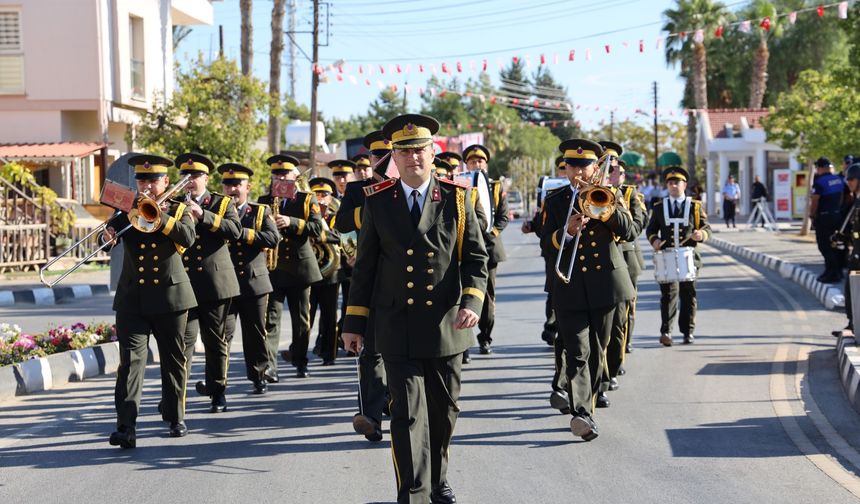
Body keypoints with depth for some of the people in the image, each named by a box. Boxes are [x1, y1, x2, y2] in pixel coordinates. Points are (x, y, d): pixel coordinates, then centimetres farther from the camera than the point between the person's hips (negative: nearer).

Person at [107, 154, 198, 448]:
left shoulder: (179, 210, 5)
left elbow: (188, 237, -14)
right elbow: (113, 227, -7)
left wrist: (160, 217, -22)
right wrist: (110, 233, -29)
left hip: (170, 296, 0)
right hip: (132, 299, 0)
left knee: (174, 361, 10)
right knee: (130, 360, -11)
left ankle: (175, 417, 26)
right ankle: (125, 426, -17)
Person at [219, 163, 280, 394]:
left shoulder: (261, 212, 7)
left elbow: (273, 238, -11)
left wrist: (242, 232, -19)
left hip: (254, 282, 1)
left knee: (256, 333, 10)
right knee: (223, 332, -10)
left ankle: (259, 377, 23)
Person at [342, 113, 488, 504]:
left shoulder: (456, 198, 3)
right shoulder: (377, 202, 2)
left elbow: (475, 257, 4)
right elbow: (365, 266, 6)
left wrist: (472, 303, -13)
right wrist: (354, 323, 5)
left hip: (446, 325, 2)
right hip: (398, 328, -1)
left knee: (443, 411, 14)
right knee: (408, 414, -7)